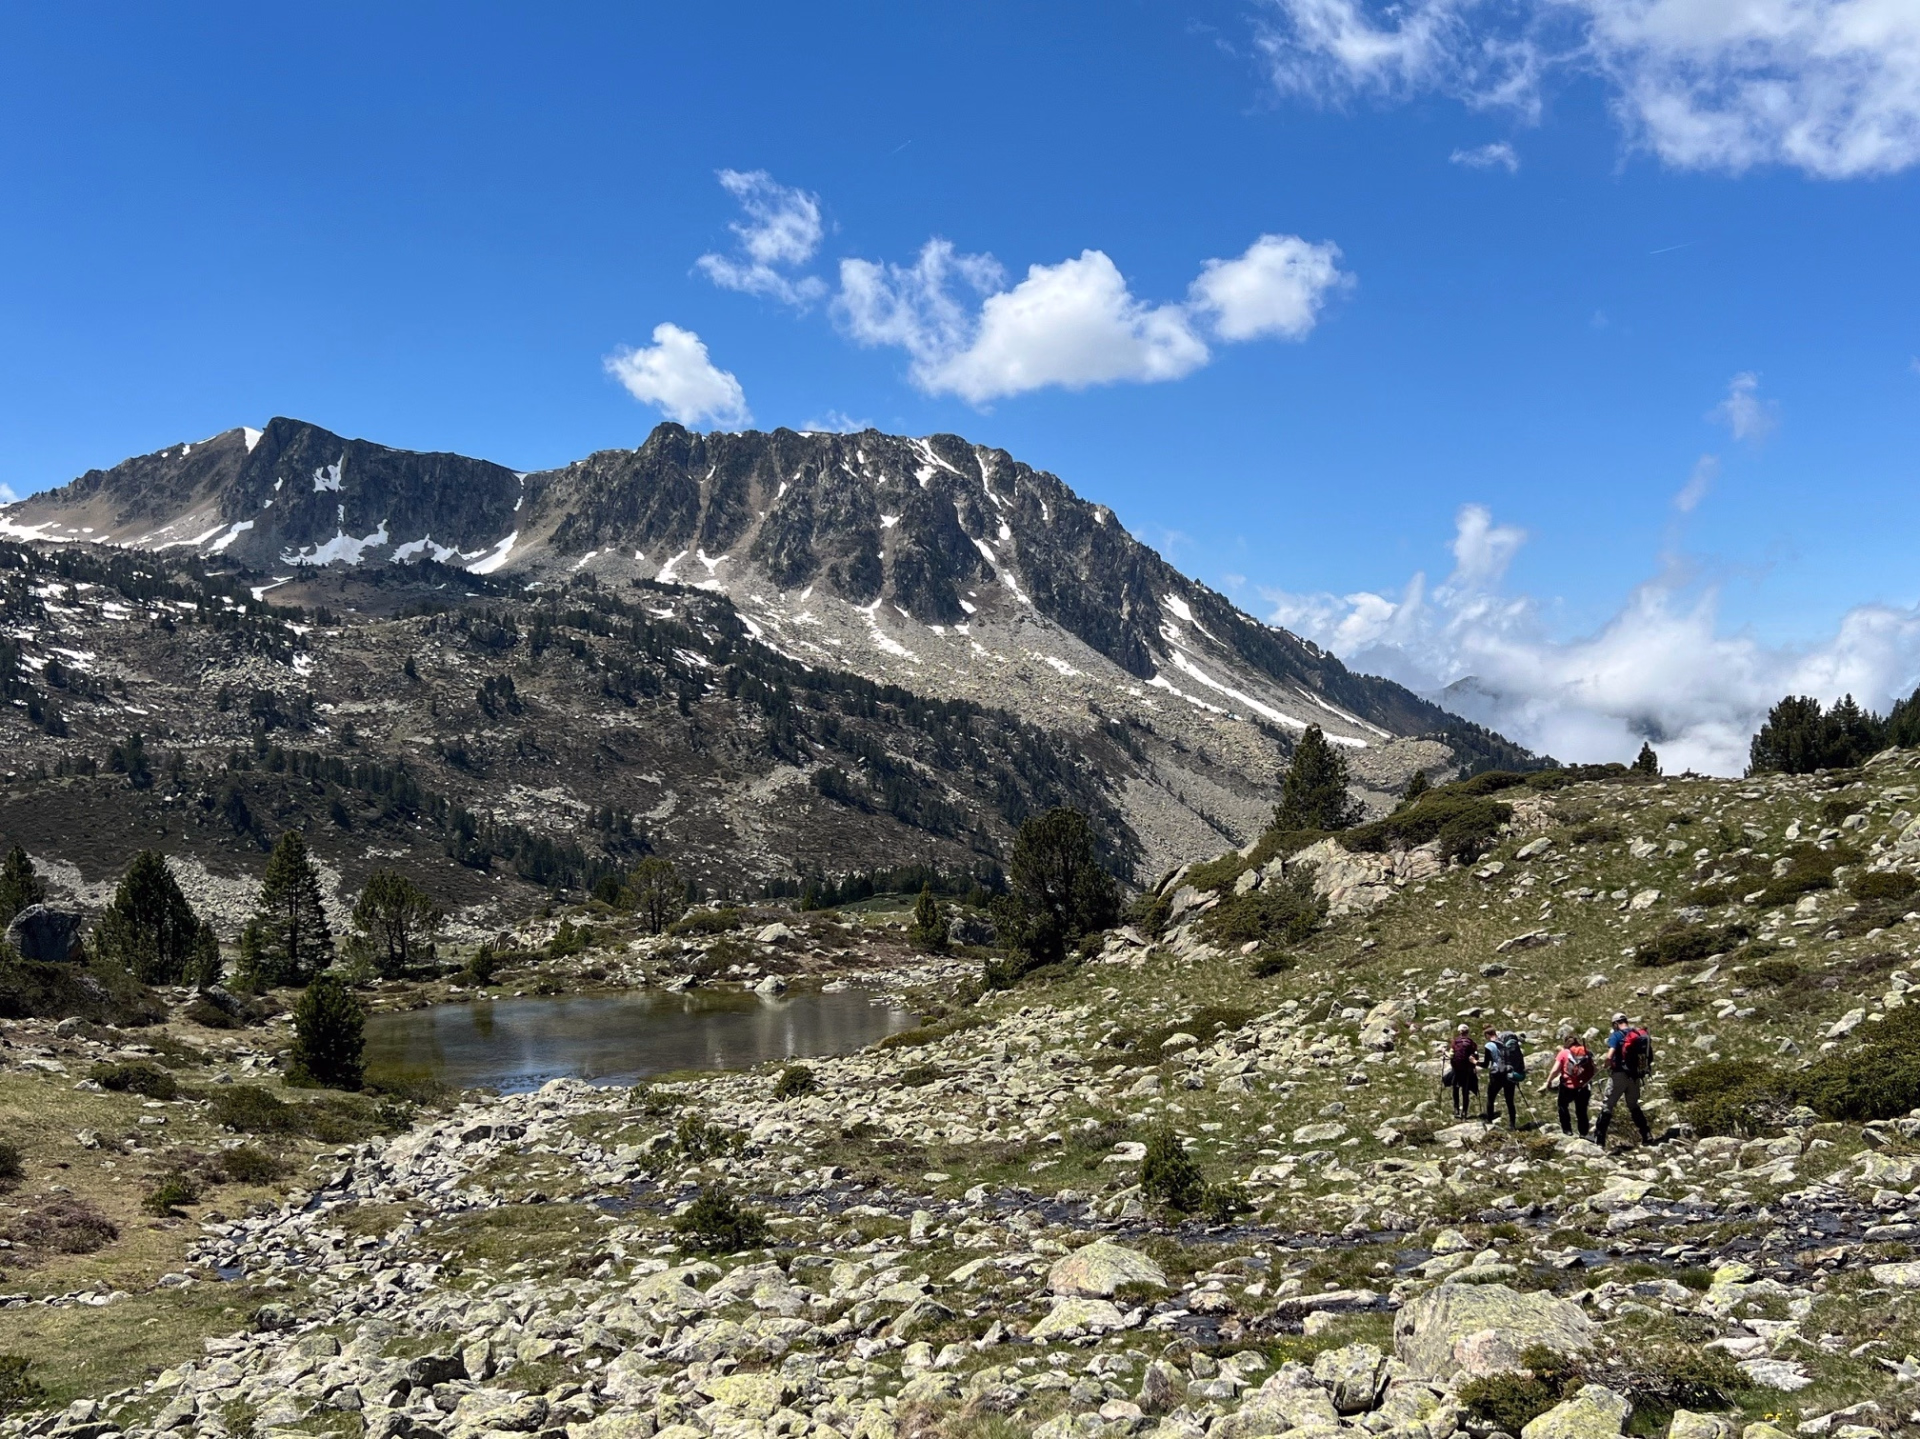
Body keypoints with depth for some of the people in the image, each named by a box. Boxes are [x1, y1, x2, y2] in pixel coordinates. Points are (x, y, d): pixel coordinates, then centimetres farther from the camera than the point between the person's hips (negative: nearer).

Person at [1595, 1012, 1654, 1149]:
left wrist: (1608, 1066, -2)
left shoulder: (1616, 1035, -9)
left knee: (1607, 1106, -1)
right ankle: (1647, 1136, 22)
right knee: (1634, 1106, 23)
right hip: (1636, 1076, 5)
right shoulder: (1642, 1034, 8)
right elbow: (1649, 1057, 10)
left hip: (1620, 1074, -5)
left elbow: (1609, 1056, -21)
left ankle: (1599, 1139, -7)